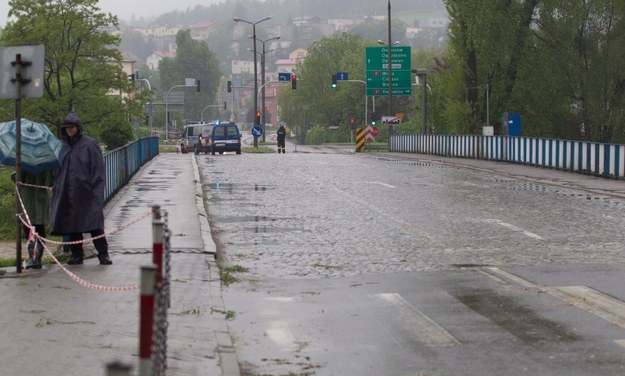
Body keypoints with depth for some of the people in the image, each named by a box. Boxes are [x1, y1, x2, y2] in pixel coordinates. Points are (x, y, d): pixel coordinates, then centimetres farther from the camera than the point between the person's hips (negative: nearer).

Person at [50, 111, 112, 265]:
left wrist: (94, 188, -12)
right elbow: (59, 169, 18)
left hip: (86, 193, -5)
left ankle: (103, 254, -6)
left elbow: (98, 168, -5)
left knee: (94, 223, -8)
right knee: (71, 224, 5)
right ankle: (76, 254, 13)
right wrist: (56, 186, 8)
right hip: (68, 193, 5)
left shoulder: (89, 144, -2)